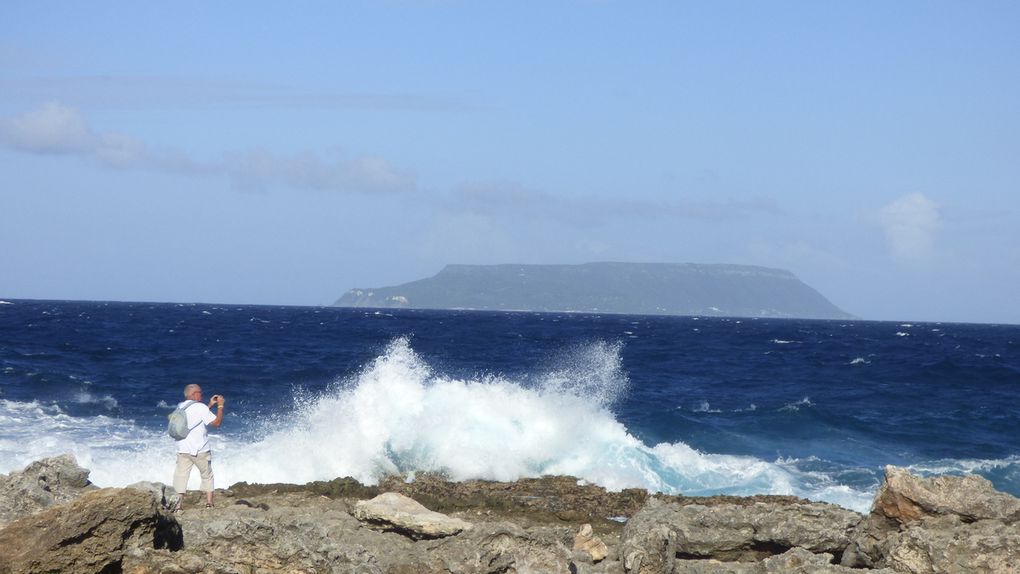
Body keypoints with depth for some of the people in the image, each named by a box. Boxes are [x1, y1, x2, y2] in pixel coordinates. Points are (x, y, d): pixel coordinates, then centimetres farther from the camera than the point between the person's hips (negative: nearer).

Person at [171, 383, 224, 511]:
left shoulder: (180, 407, 8)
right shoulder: (200, 407, -13)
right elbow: (216, 423, -12)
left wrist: (210, 405, 21)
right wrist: (220, 406, -3)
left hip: (182, 449, 4)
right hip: (200, 450, -4)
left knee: (181, 476, 4)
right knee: (207, 476, 13)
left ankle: (179, 501, -10)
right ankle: (209, 502, 14)